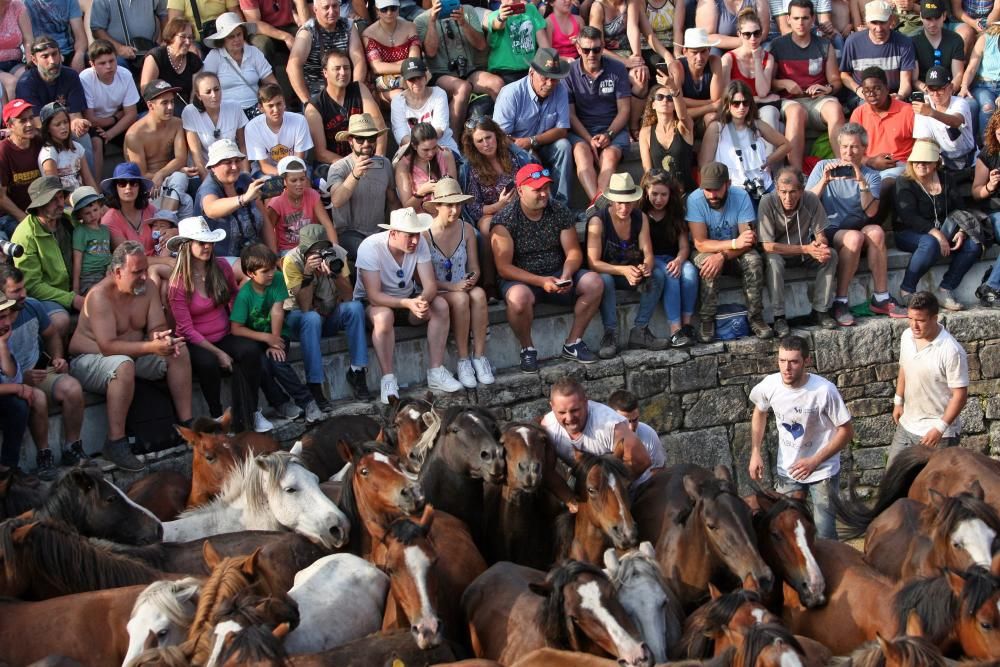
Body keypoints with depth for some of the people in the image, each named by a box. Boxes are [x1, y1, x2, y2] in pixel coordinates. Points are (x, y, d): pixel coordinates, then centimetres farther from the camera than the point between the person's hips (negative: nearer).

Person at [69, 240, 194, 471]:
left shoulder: (147, 289, -2)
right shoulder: (100, 296, -25)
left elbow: (158, 328, -2)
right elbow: (108, 346, -32)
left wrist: (162, 338, -29)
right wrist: (152, 347, -41)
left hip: (132, 354, 8)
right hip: (89, 360, -7)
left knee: (178, 350, -8)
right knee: (123, 364, -39)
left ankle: (186, 424, -3)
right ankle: (115, 444, -34)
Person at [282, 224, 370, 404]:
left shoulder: (337, 253, -12)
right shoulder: (292, 261, -20)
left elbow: (348, 298, -16)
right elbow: (305, 307, -26)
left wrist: (334, 273, -32)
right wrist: (308, 273, -37)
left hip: (330, 315, 3)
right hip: (299, 317, -3)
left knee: (355, 307, -26)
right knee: (312, 318, -36)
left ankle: (357, 372, -19)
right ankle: (314, 386, -33)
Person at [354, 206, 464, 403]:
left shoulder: (419, 243, -15)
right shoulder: (370, 247, -28)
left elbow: (430, 284, -18)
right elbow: (374, 295, -31)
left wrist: (422, 300, -42)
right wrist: (408, 303, -45)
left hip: (408, 296, 5)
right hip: (372, 302, -5)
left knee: (440, 305, -22)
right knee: (384, 315, -38)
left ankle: (435, 373, -16)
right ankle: (388, 380, -29)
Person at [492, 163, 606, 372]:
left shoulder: (560, 212, 3)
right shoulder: (504, 221, -12)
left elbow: (574, 252, 3)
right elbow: (504, 267, -16)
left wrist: (565, 276, -19)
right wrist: (540, 281, -26)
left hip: (556, 275, 5)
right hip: (521, 279, -5)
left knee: (594, 282, -18)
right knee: (519, 297, -39)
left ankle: (573, 343, -3)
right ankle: (527, 349, -12)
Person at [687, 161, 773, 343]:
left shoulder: (741, 196, -19)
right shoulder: (695, 200, -24)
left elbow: (749, 240, -23)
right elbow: (700, 243, -27)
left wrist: (723, 255, -40)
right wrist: (735, 243, -40)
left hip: (735, 253, 2)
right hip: (706, 252, -2)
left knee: (754, 260, -27)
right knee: (708, 263, -34)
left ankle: (756, 318, -17)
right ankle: (707, 320, -22)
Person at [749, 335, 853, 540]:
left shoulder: (824, 390, -27)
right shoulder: (770, 385, -15)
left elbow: (846, 431, -17)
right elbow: (759, 412, 9)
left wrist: (814, 461, -23)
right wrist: (756, 452, 0)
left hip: (822, 471, -4)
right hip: (787, 470, 4)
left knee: (824, 535, -1)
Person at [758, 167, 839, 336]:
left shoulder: (812, 200, -17)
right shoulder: (767, 202, -26)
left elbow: (821, 236, -7)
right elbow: (767, 245, -27)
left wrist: (821, 246, -34)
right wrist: (806, 249, -33)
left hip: (804, 251, 3)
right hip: (778, 252, -3)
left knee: (831, 255, -21)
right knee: (773, 260, -35)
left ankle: (820, 311, -13)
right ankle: (779, 316, -26)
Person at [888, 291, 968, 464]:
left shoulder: (952, 351, -26)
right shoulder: (907, 336, -5)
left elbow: (960, 395, -21)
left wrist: (940, 428, -23)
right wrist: (898, 401, 18)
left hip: (939, 431, -7)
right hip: (907, 425, 7)